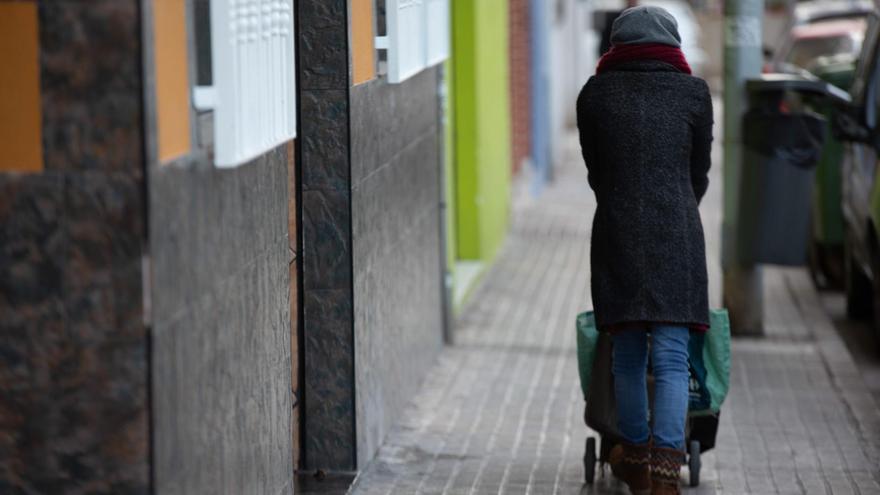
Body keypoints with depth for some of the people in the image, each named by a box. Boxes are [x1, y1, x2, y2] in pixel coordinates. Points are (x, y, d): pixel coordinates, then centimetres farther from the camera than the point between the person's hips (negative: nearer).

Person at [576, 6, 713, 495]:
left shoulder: (596, 92, 7)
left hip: (617, 234, 1)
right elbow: (700, 172, 13)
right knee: (672, 357, -3)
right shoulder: (693, 91, 4)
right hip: (678, 235, -1)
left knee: (627, 355, 13)